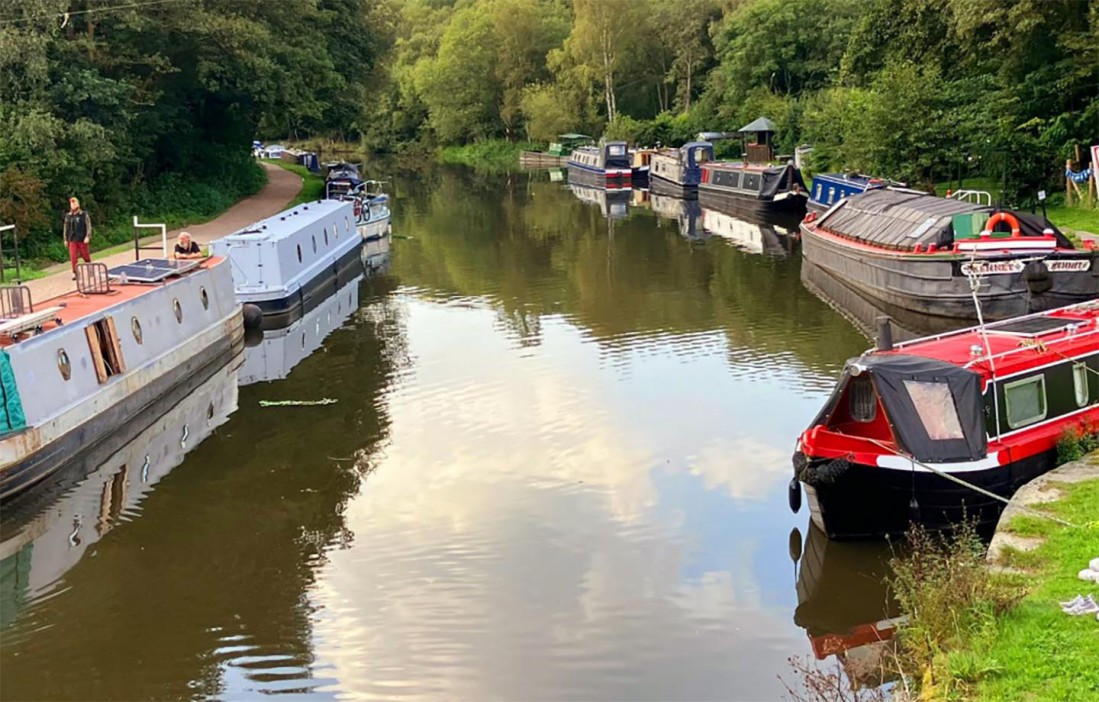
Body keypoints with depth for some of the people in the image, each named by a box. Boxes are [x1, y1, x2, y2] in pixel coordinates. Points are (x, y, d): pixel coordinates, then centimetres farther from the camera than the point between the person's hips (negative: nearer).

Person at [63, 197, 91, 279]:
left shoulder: (84, 215, -1)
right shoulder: (68, 216, 7)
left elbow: (88, 226, -4)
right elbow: (66, 228, 12)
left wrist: (87, 237, -14)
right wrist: (66, 239, 11)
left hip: (82, 240, -2)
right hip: (72, 240, 2)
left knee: (85, 256, 8)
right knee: (73, 257, -7)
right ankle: (74, 273, -4)